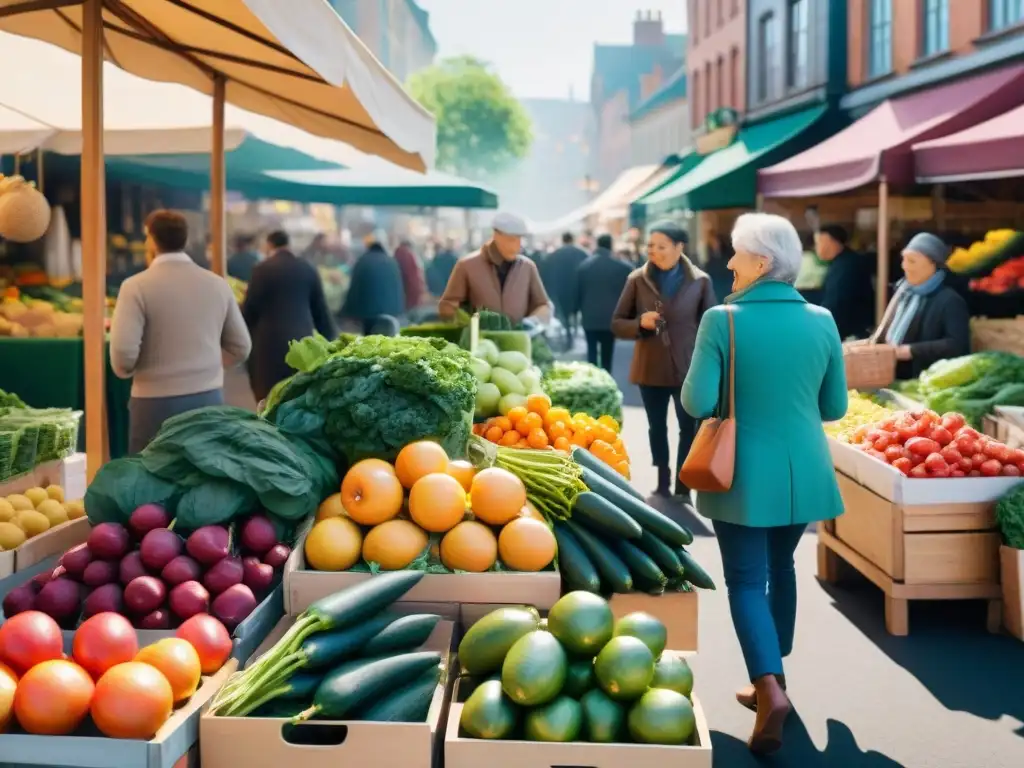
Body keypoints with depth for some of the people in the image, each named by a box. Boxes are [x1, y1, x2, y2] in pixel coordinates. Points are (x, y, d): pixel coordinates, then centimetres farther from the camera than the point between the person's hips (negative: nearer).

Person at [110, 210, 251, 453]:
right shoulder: (218, 284, 5)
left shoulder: (137, 286, -8)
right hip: (209, 399, 4)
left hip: (156, 402, -4)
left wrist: (125, 371, 6)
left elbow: (123, 353, -16)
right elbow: (240, 348, 9)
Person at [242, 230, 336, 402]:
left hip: (270, 342, -4)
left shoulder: (263, 269, -4)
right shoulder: (308, 269, 8)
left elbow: (250, 308, -2)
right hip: (302, 340, 4)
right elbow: (320, 309, 10)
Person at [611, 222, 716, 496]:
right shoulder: (637, 279, -2)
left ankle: (683, 488, 15)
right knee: (657, 427, 15)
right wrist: (640, 323, -18)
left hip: (688, 369, -2)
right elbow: (617, 324, 2)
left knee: (689, 429, 3)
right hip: (650, 368, 2)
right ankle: (663, 483, 31)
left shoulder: (700, 281, -5)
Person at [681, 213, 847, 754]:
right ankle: (772, 682, 33)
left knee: (746, 581, 4)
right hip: (803, 471, 4)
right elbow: (834, 407, 5)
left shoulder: (722, 320, -15)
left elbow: (696, 403, -16)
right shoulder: (820, 321, -2)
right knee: (780, 569, 21)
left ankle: (769, 690, -13)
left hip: (745, 474, -4)